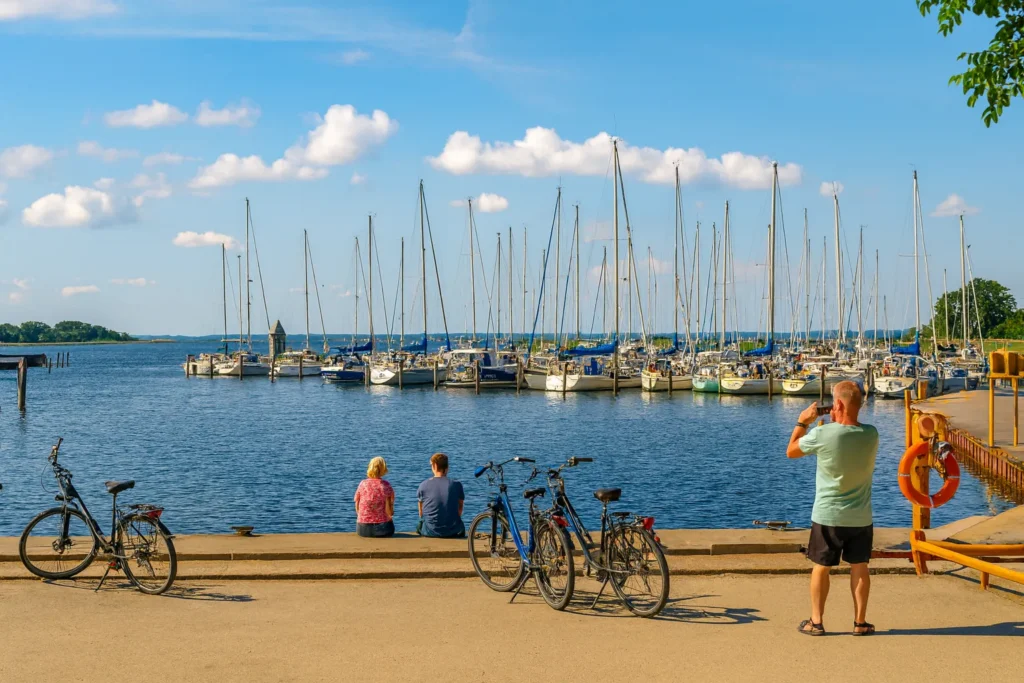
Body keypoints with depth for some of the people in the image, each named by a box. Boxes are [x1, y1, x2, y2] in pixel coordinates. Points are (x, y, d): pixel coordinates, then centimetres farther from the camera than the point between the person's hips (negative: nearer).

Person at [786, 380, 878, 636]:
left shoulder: (822, 435, -20)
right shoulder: (871, 434, -8)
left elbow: (791, 451, -3)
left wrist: (802, 422, 6)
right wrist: (836, 422, 9)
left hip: (827, 516, -2)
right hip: (861, 517, 3)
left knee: (821, 567, 10)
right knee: (859, 567, 12)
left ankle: (816, 622, 16)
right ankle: (860, 622, 17)